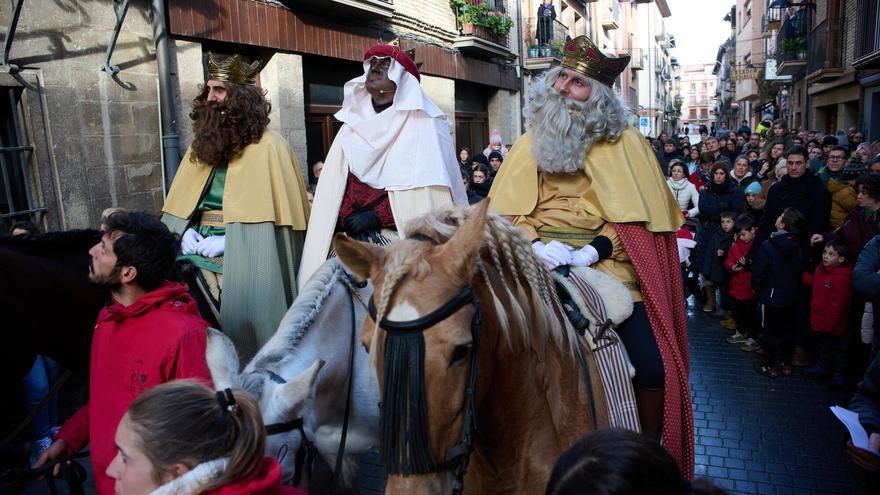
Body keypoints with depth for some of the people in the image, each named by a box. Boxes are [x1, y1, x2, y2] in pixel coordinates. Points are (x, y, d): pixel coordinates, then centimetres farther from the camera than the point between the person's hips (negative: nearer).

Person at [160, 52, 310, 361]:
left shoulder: (268, 146, -7)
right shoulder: (203, 144, 14)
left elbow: (267, 214, -12)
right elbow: (181, 205, 16)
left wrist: (227, 241, -15)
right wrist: (187, 232, -3)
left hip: (245, 261, -5)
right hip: (201, 256, 6)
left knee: (244, 327, -4)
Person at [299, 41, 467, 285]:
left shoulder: (423, 123, 1)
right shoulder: (352, 126, 16)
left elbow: (429, 190, -10)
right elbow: (333, 190, 9)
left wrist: (377, 217, -15)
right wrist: (349, 221, -7)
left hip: (405, 241, -4)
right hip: (354, 240, 4)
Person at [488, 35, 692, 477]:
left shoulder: (624, 143, 5)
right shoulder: (531, 143, 11)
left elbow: (636, 216, -2)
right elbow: (507, 211, 4)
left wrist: (592, 252, -17)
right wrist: (536, 244, -15)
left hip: (605, 259, -1)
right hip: (540, 259, 2)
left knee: (653, 367, -10)